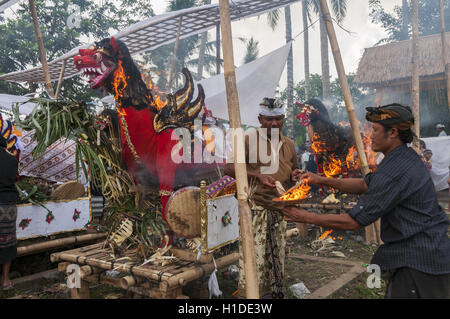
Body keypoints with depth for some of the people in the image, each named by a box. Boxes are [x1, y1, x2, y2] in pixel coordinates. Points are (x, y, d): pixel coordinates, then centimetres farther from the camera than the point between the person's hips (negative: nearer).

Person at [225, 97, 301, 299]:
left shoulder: (288, 145, 14)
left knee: (276, 258, 14)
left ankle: (274, 293, 29)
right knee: (253, 258, -5)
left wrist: (294, 175, 2)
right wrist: (258, 175, -21)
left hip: (278, 208, 6)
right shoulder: (249, 139, -4)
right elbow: (229, 168, -9)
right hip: (255, 207, -6)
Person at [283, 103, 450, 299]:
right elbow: (365, 185, 14)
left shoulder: (394, 172, -26)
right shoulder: (405, 158, 7)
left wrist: (307, 218, -13)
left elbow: (353, 222, -23)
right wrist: (323, 181, 4)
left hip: (418, 258, -10)